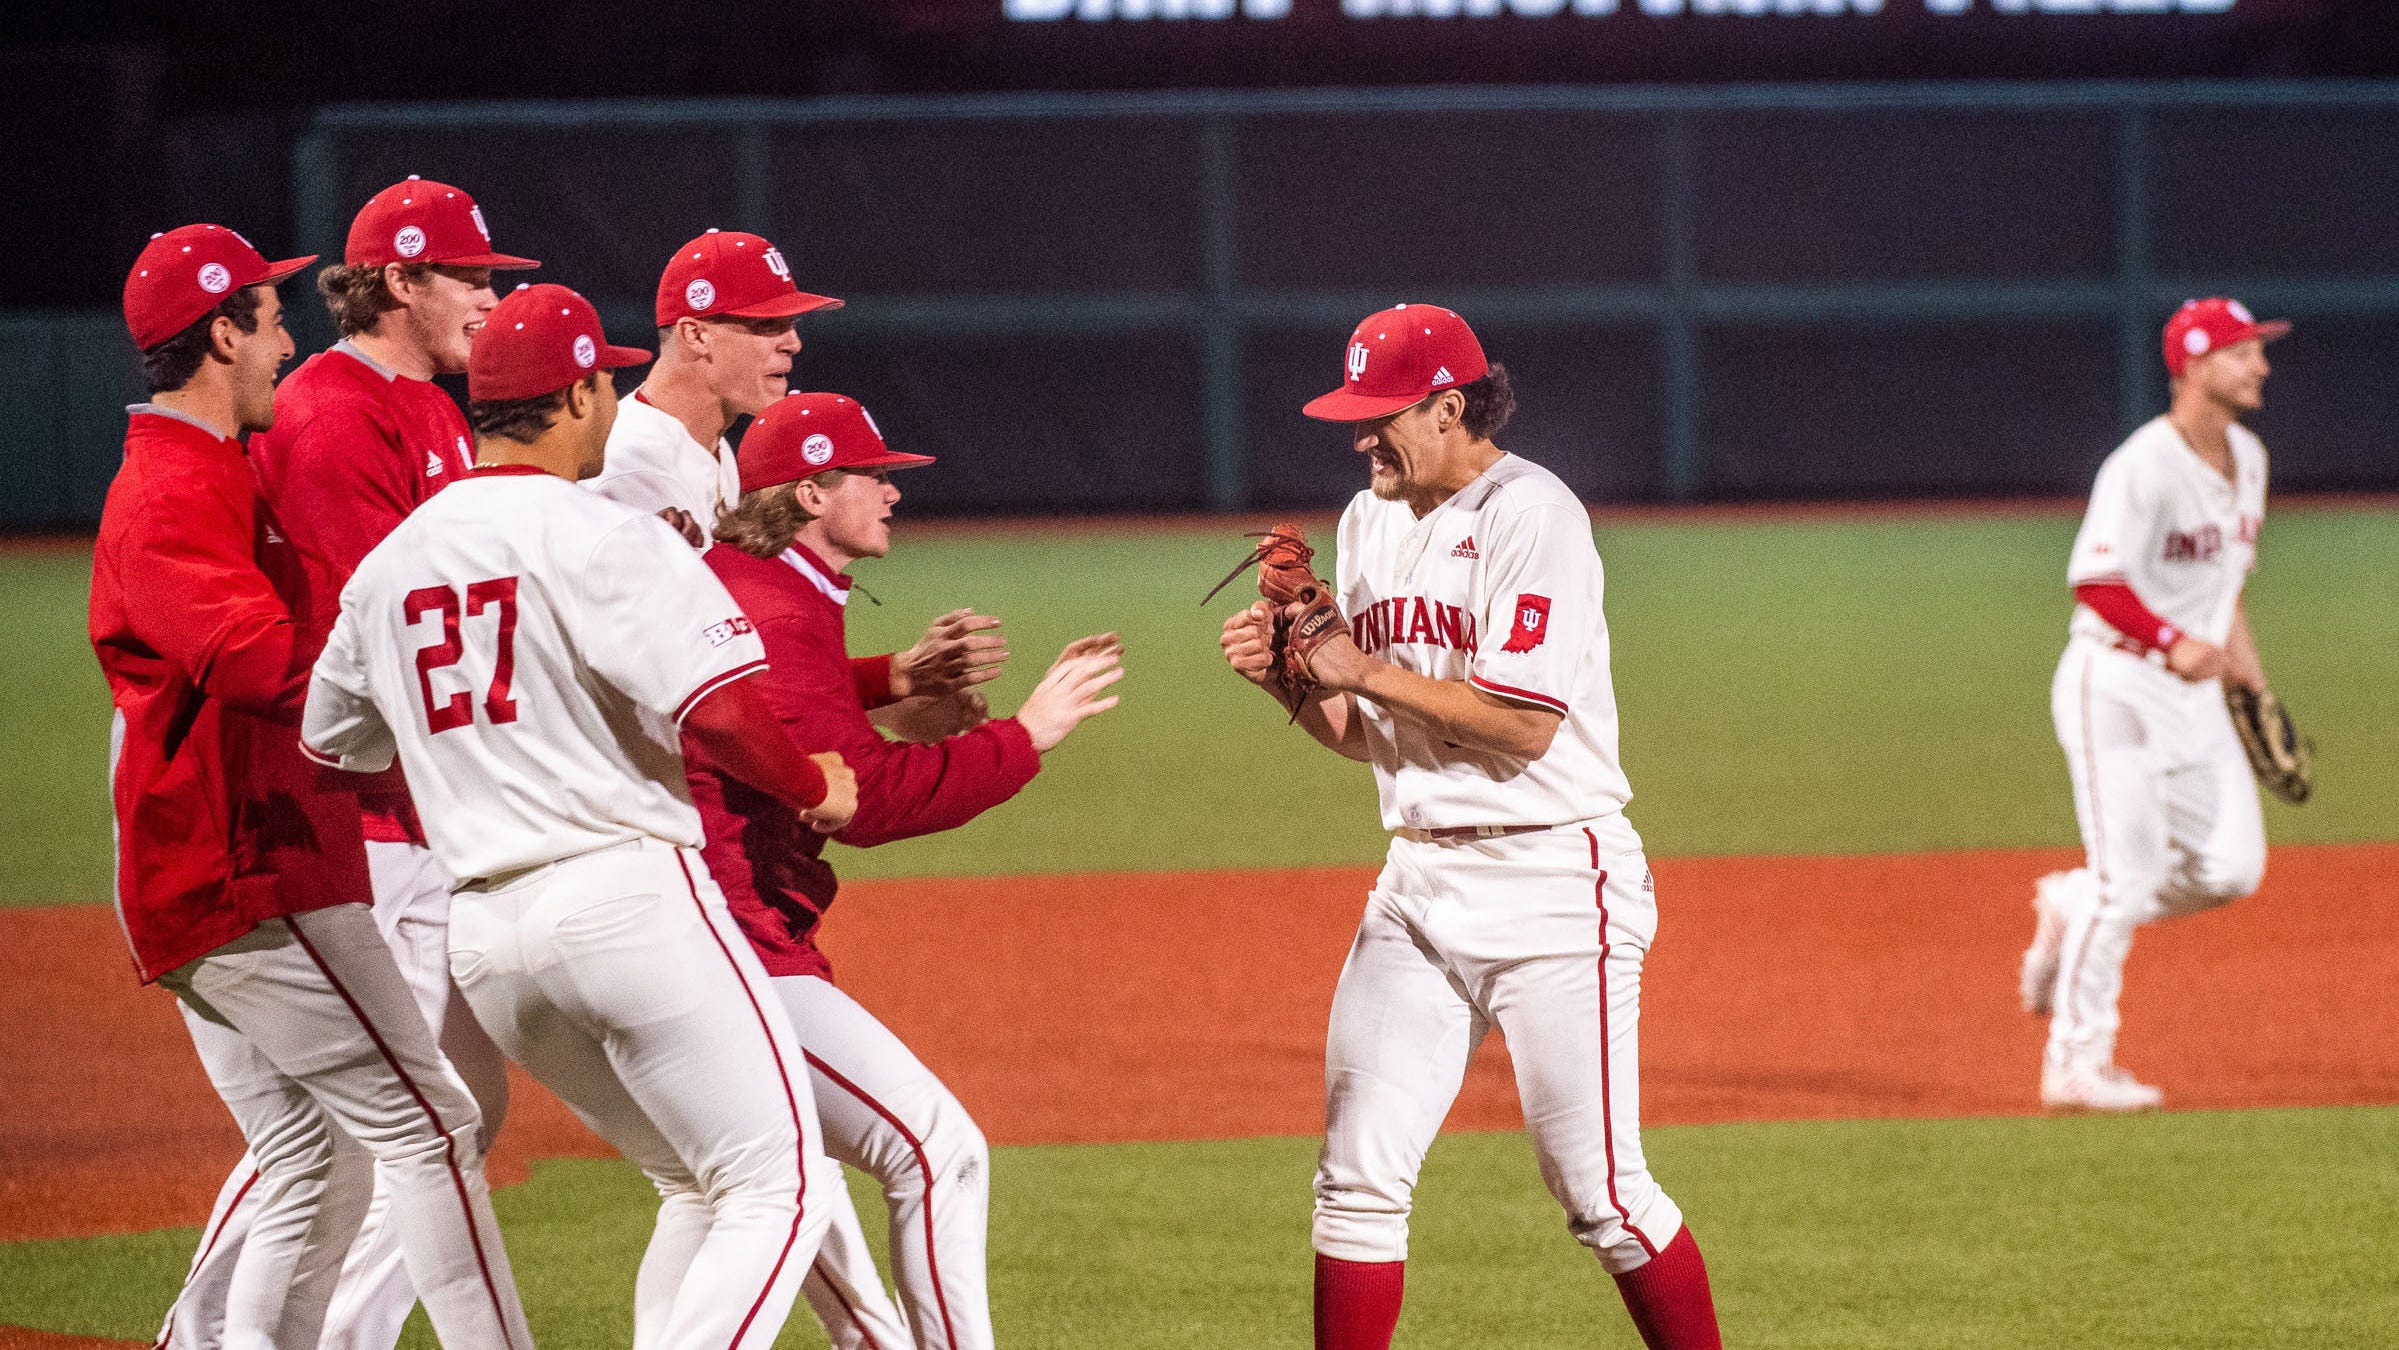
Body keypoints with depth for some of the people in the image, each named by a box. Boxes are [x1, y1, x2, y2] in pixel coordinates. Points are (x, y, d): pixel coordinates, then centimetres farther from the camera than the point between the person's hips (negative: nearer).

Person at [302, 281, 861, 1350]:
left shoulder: (388, 565, 13)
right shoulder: (600, 539, -9)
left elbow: (328, 750, 23)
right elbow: (720, 709, -19)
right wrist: (817, 791, 0)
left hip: (480, 936, 8)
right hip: (626, 892, -8)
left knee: (700, 1184, 20)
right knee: (780, 1183, -6)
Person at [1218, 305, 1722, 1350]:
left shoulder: (1531, 514, -12)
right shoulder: (1371, 522, 13)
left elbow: (1525, 722, -20)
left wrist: (1365, 671, -16)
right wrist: (1290, 679, -1)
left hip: (1552, 879, -7)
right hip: (1420, 882, 7)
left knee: (1597, 1188, -6)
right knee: (1358, 1177, 2)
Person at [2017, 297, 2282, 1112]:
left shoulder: (2246, 458, 10)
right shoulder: (2146, 466, -18)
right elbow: (2094, 581, -25)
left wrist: (2241, 657, 18)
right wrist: (2175, 642, -35)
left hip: (2193, 692, 8)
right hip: (2117, 685, -8)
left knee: (2230, 868, 0)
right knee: (2127, 873, -12)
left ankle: (2070, 907, 23)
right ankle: (2076, 1065, -4)